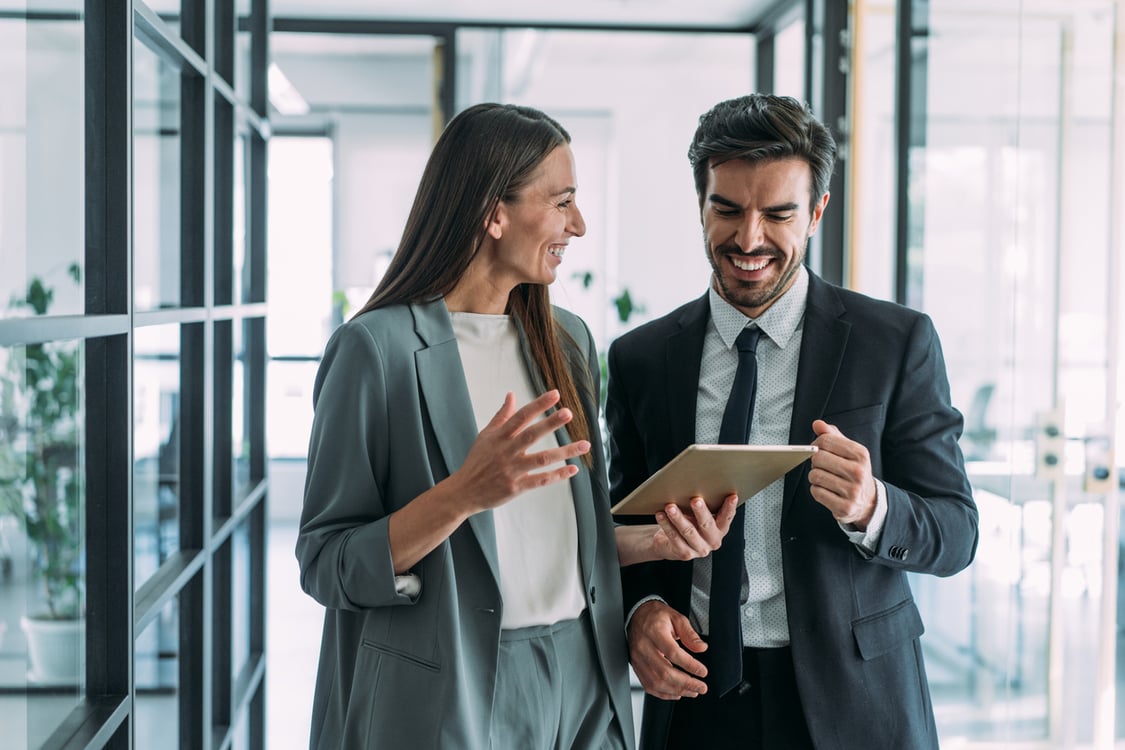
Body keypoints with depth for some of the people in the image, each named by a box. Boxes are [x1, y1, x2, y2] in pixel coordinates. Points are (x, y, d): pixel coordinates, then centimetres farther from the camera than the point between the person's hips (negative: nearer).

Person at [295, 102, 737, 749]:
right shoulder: (379, 347, -12)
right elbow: (326, 566, -14)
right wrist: (463, 494, -27)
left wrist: (655, 541, -1)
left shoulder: (568, 342, 8)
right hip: (447, 696, -6)